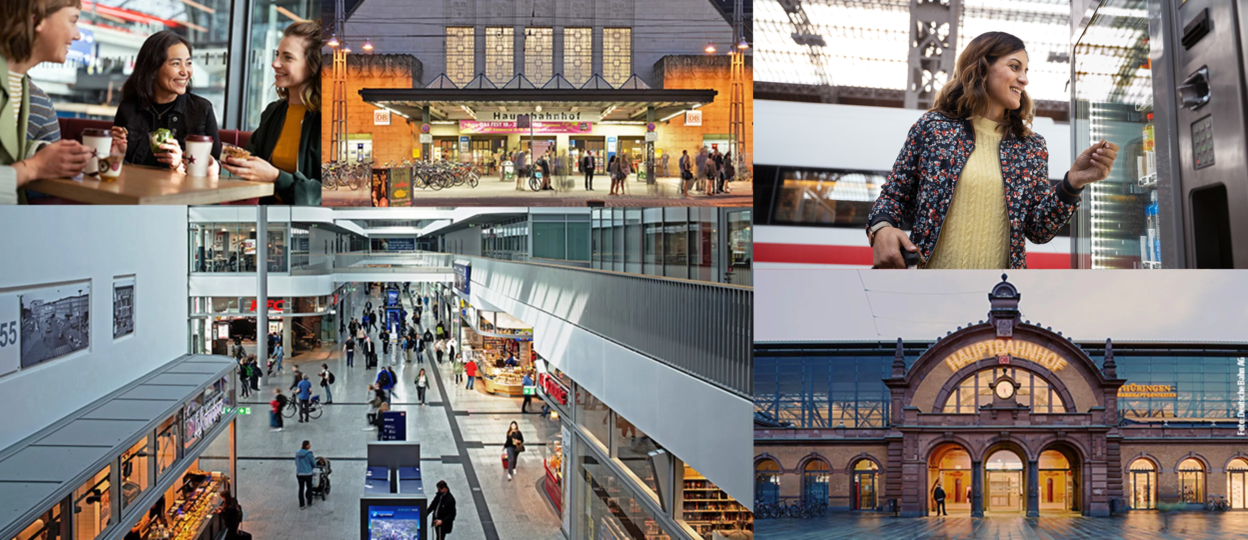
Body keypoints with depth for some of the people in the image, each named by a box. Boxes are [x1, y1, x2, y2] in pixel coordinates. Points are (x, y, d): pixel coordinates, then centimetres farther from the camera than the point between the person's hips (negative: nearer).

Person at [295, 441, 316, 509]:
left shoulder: (297, 453, 0)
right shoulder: (309, 454, -16)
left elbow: (296, 463, 12)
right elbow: (314, 464, -7)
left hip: (299, 474, 4)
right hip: (307, 473, -4)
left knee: (301, 489, 9)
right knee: (309, 488, 15)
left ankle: (301, 505, 10)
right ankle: (309, 503, 24)